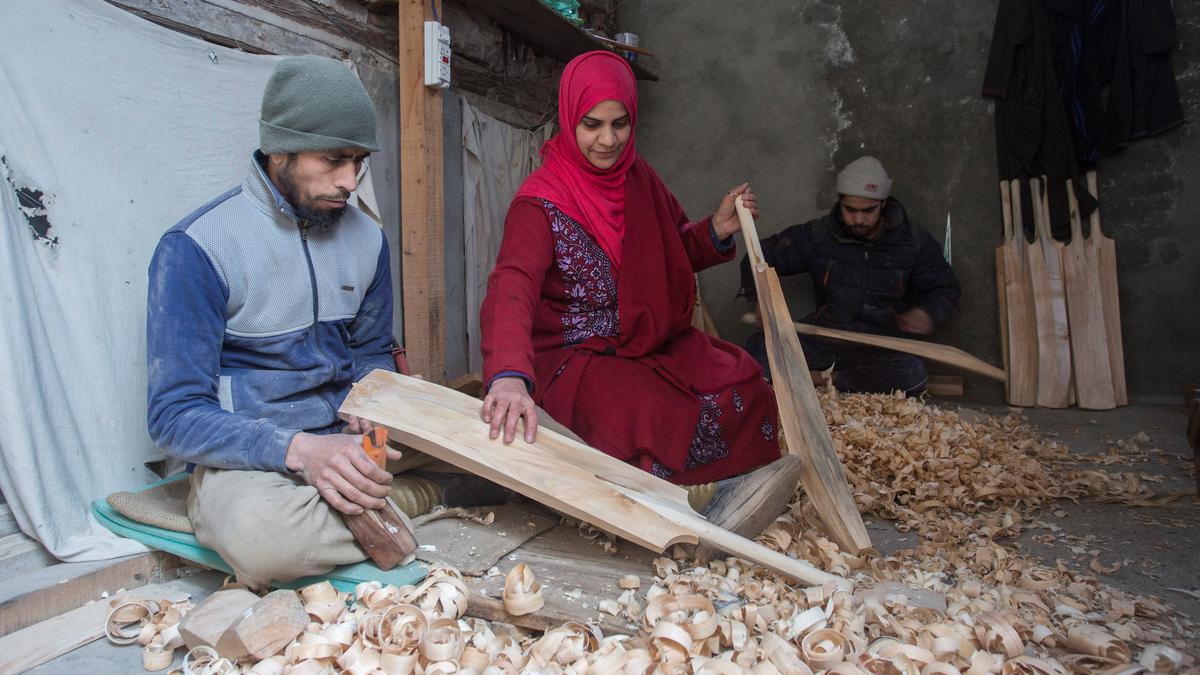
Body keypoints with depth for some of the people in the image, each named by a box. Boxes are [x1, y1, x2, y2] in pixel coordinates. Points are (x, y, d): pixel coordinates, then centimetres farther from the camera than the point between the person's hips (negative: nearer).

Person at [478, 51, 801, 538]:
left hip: (654, 346, 7)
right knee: (652, 415, -33)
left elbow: (674, 254, 19)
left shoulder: (639, 178, 5)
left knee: (742, 385, -15)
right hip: (576, 360, -6)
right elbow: (511, 290, -33)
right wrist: (509, 377, -52)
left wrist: (717, 229, -4)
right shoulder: (541, 201, -16)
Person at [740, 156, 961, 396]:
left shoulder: (914, 243, -1)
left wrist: (927, 313, -12)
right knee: (759, 347, -24)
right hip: (825, 338, 1)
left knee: (912, 374, -35)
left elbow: (946, 289, 11)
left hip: (883, 349, 0)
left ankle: (822, 380, -19)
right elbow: (762, 257, 4)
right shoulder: (818, 235, -2)